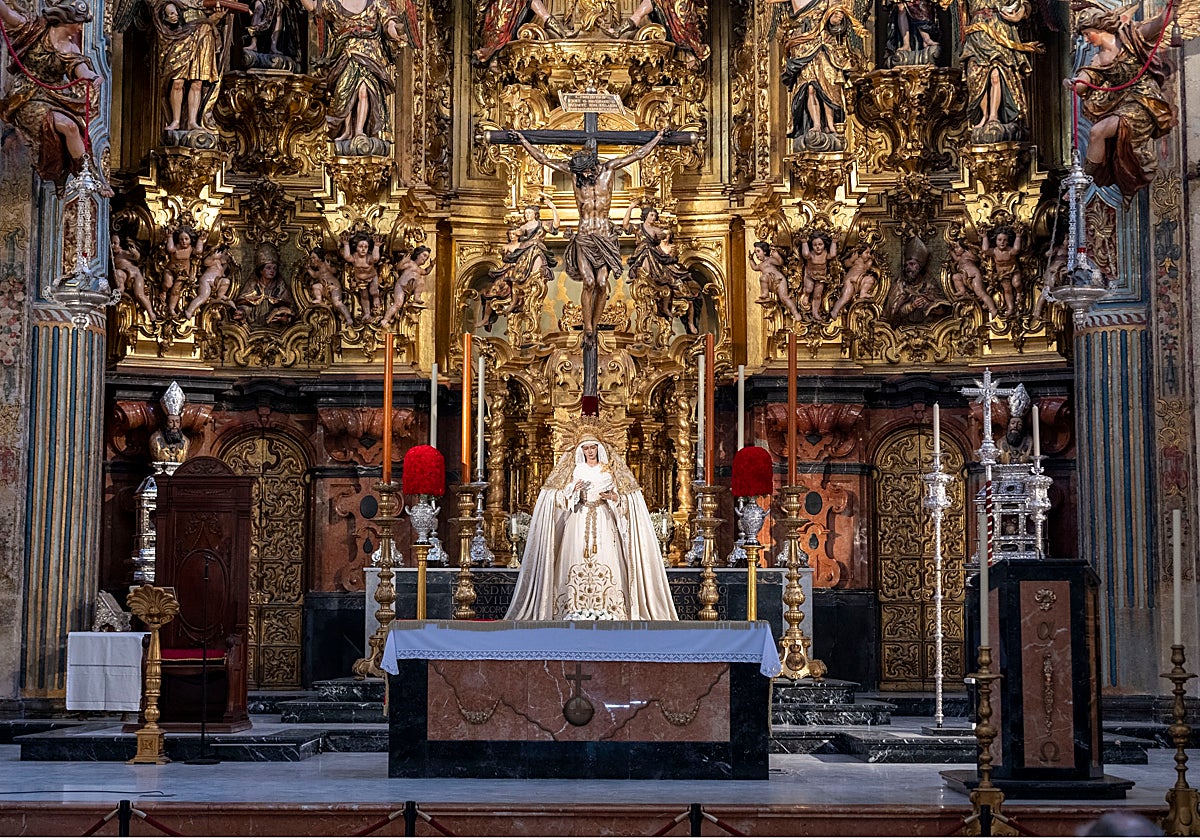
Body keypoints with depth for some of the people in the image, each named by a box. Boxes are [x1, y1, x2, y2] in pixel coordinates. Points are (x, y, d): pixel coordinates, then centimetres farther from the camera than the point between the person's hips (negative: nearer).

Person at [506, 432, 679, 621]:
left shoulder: (608, 470, 11)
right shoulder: (575, 470, 12)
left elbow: (622, 497, 10)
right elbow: (562, 497, 7)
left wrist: (612, 497, -10)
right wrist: (574, 489, -11)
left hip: (604, 522, 0)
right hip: (579, 521, 0)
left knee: (604, 558, -12)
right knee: (577, 558, -10)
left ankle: (604, 608, -14)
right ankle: (577, 610, -12)